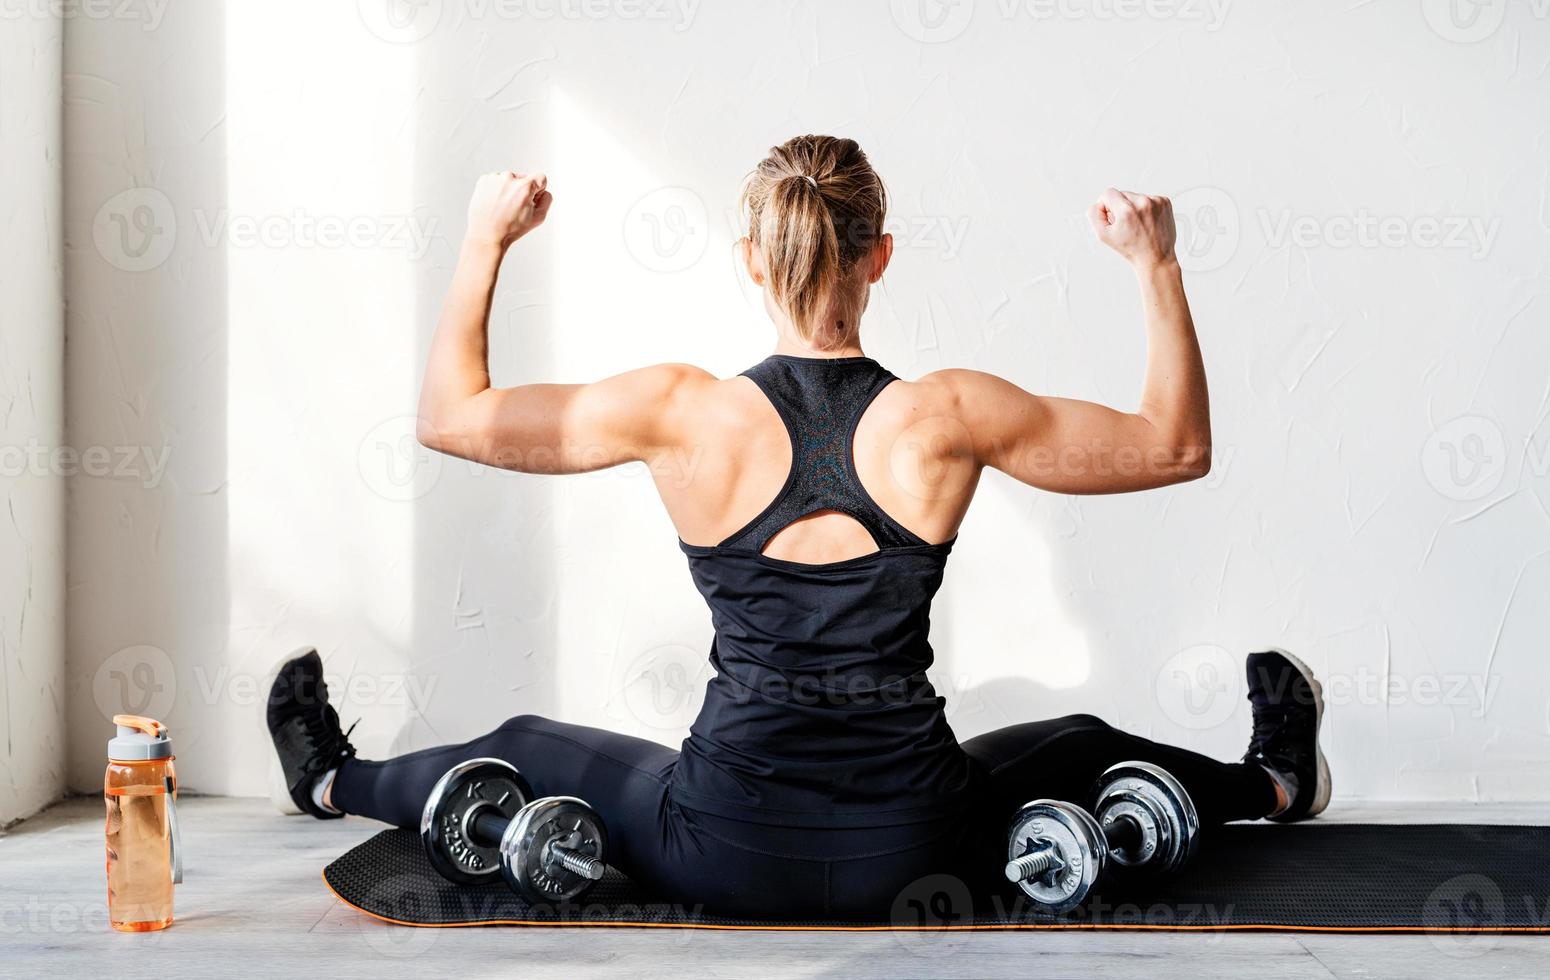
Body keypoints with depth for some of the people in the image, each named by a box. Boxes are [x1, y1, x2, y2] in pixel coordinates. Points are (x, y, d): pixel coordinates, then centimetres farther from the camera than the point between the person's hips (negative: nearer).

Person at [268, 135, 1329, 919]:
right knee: (1082, 749, 34)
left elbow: (450, 414, -1)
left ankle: (336, 781, 57)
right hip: (907, 849, 1)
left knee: (523, 751, 30)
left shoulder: (684, 412, -12)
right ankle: (1274, 780, 61)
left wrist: (484, 243, 8)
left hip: (724, 852, 0)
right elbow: (1176, 445, 0)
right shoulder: (949, 417, -12)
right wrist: (1158, 266, 6)